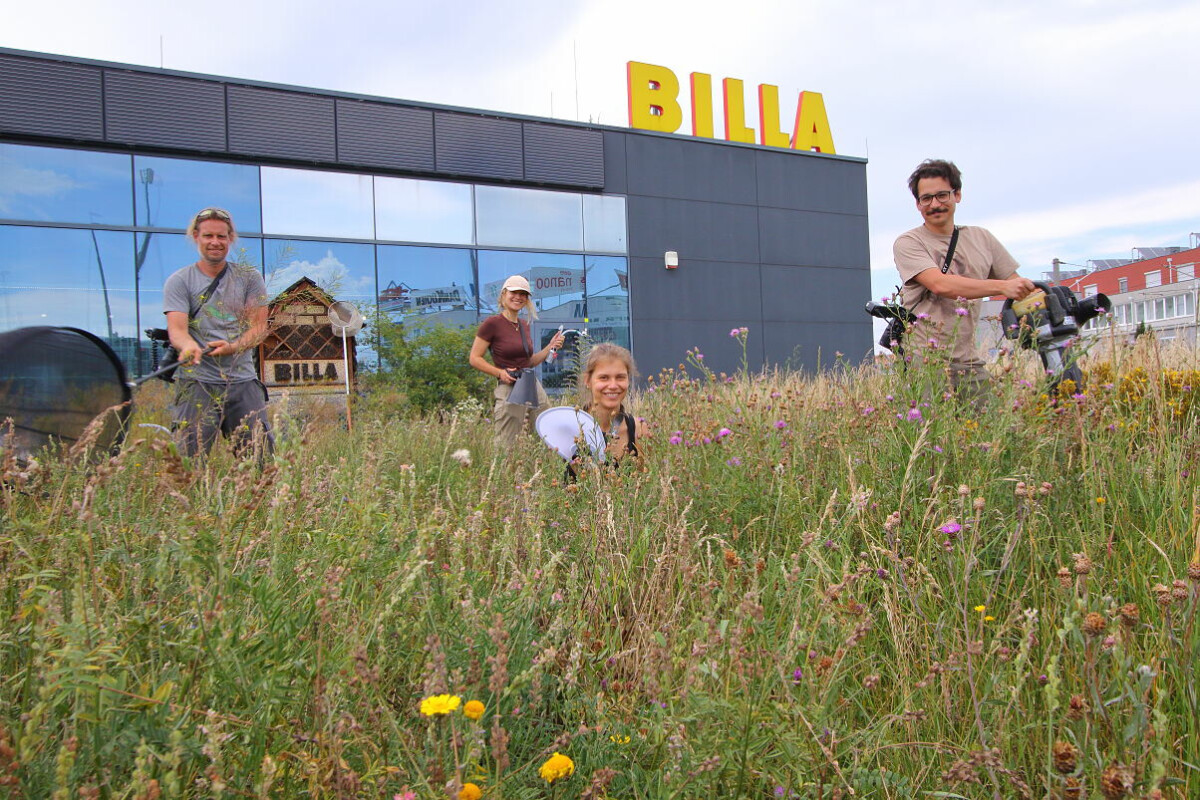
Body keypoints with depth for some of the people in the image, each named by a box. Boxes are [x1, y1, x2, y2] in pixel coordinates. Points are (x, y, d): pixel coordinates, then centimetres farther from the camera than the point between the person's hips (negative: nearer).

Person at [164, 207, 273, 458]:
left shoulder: (249, 277, 10)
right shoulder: (179, 281, 6)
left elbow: (259, 326, 2)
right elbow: (176, 328, -6)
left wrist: (233, 347, -18)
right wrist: (188, 345, -31)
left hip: (243, 381, 2)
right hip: (197, 381, -1)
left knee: (261, 452, -4)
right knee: (191, 456, -10)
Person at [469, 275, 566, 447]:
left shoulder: (525, 325, 14)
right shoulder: (492, 323, -6)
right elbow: (475, 358, -6)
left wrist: (550, 347, 7)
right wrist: (500, 372, -17)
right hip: (510, 389, -7)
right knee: (505, 448, -1)